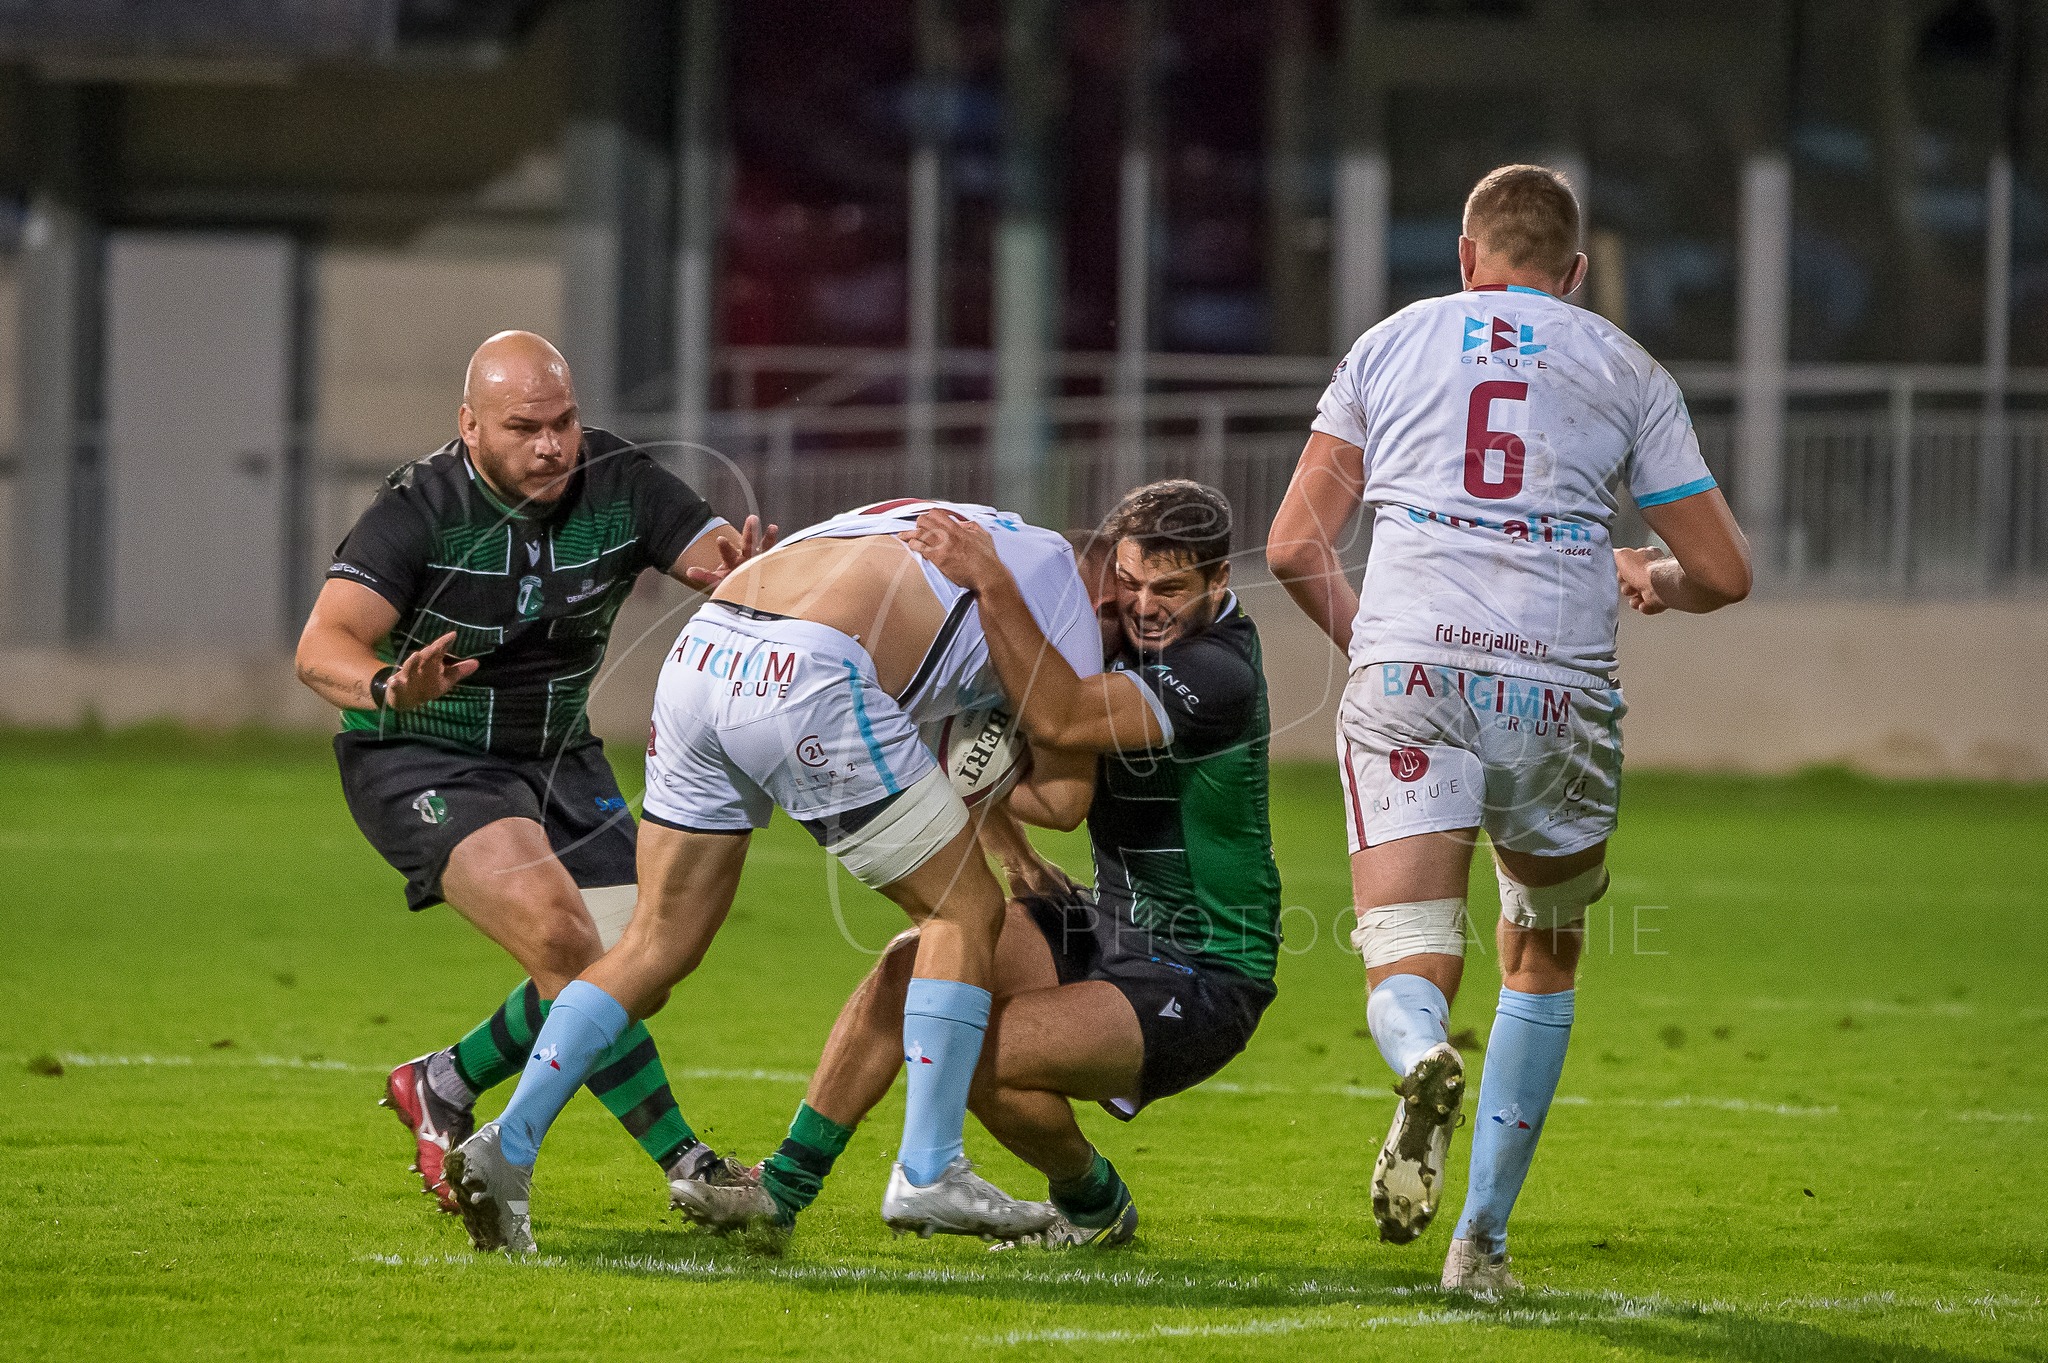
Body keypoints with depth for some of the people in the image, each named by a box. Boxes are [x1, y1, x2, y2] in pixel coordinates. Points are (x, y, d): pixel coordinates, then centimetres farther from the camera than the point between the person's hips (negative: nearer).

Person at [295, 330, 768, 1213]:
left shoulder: (617, 483, -9)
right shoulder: (419, 511, -22)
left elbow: (718, 556, -14)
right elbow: (323, 648, -30)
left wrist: (744, 569, -40)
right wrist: (389, 688, -52)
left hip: (558, 756, 6)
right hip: (419, 764, -6)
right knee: (558, 933, -26)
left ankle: (443, 1085, 23)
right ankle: (688, 1166, -22)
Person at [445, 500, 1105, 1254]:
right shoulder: (1056, 573, 19)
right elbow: (1064, 795, 13)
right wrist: (965, 781, 26)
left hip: (696, 654, 7)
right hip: (803, 683, -7)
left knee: (659, 943, 17)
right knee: (965, 912, 10)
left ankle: (508, 1144, 7)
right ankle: (928, 1175, 7)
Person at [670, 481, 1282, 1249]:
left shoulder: (1218, 672, -23)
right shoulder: (1127, 628, 3)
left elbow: (1057, 718, -35)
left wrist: (991, 582, -38)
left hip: (1201, 985, -8)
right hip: (1105, 927, 8)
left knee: (980, 1054, -25)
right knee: (913, 962, -11)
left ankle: (1095, 1206, 4)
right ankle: (782, 1188, -6)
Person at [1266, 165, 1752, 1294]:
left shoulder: (1389, 345, 16)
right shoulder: (1627, 372, 15)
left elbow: (1294, 546, 12)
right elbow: (1725, 573, 15)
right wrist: (1653, 580, 38)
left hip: (1408, 677, -1)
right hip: (1560, 689, 1)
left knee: (1406, 974, -2)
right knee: (1544, 959, 22)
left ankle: (1424, 1064, -40)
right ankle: (1483, 1238, 15)